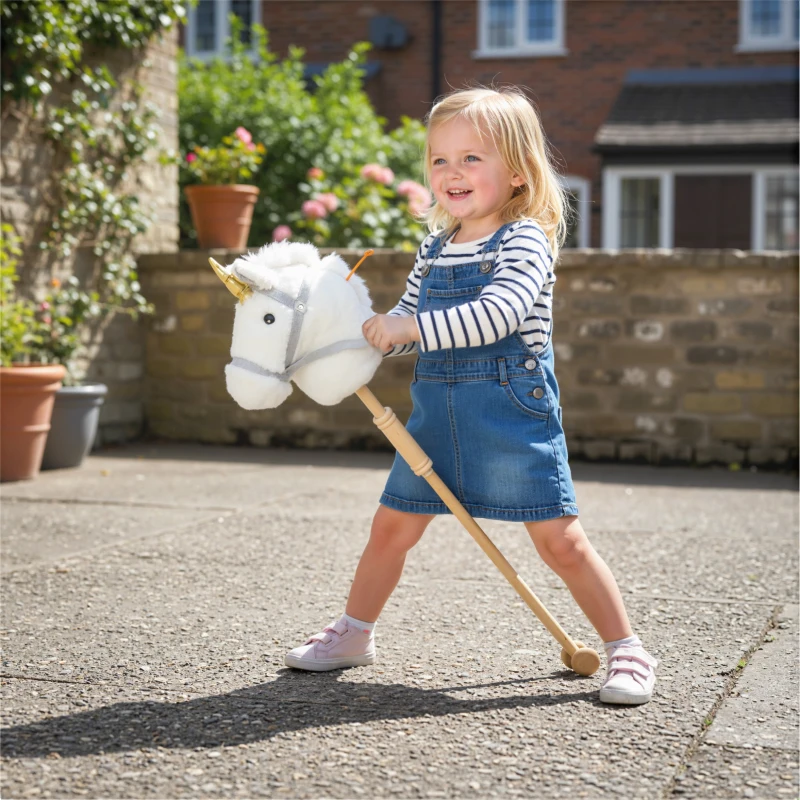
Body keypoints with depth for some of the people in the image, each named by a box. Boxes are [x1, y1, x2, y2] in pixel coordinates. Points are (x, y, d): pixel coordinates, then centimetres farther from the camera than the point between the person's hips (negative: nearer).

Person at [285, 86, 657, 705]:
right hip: (437, 409, 7)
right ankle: (356, 633, 30)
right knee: (392, 525, 11)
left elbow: (496, 315, -26)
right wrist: (361, 334, 4)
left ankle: (626, 649, 7)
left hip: (513, 407, -6)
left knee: (560, 539, -6)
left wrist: (412, 327, -27)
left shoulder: (525, 240, -9)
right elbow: (406, 322, 22)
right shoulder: (435, 249, 13)